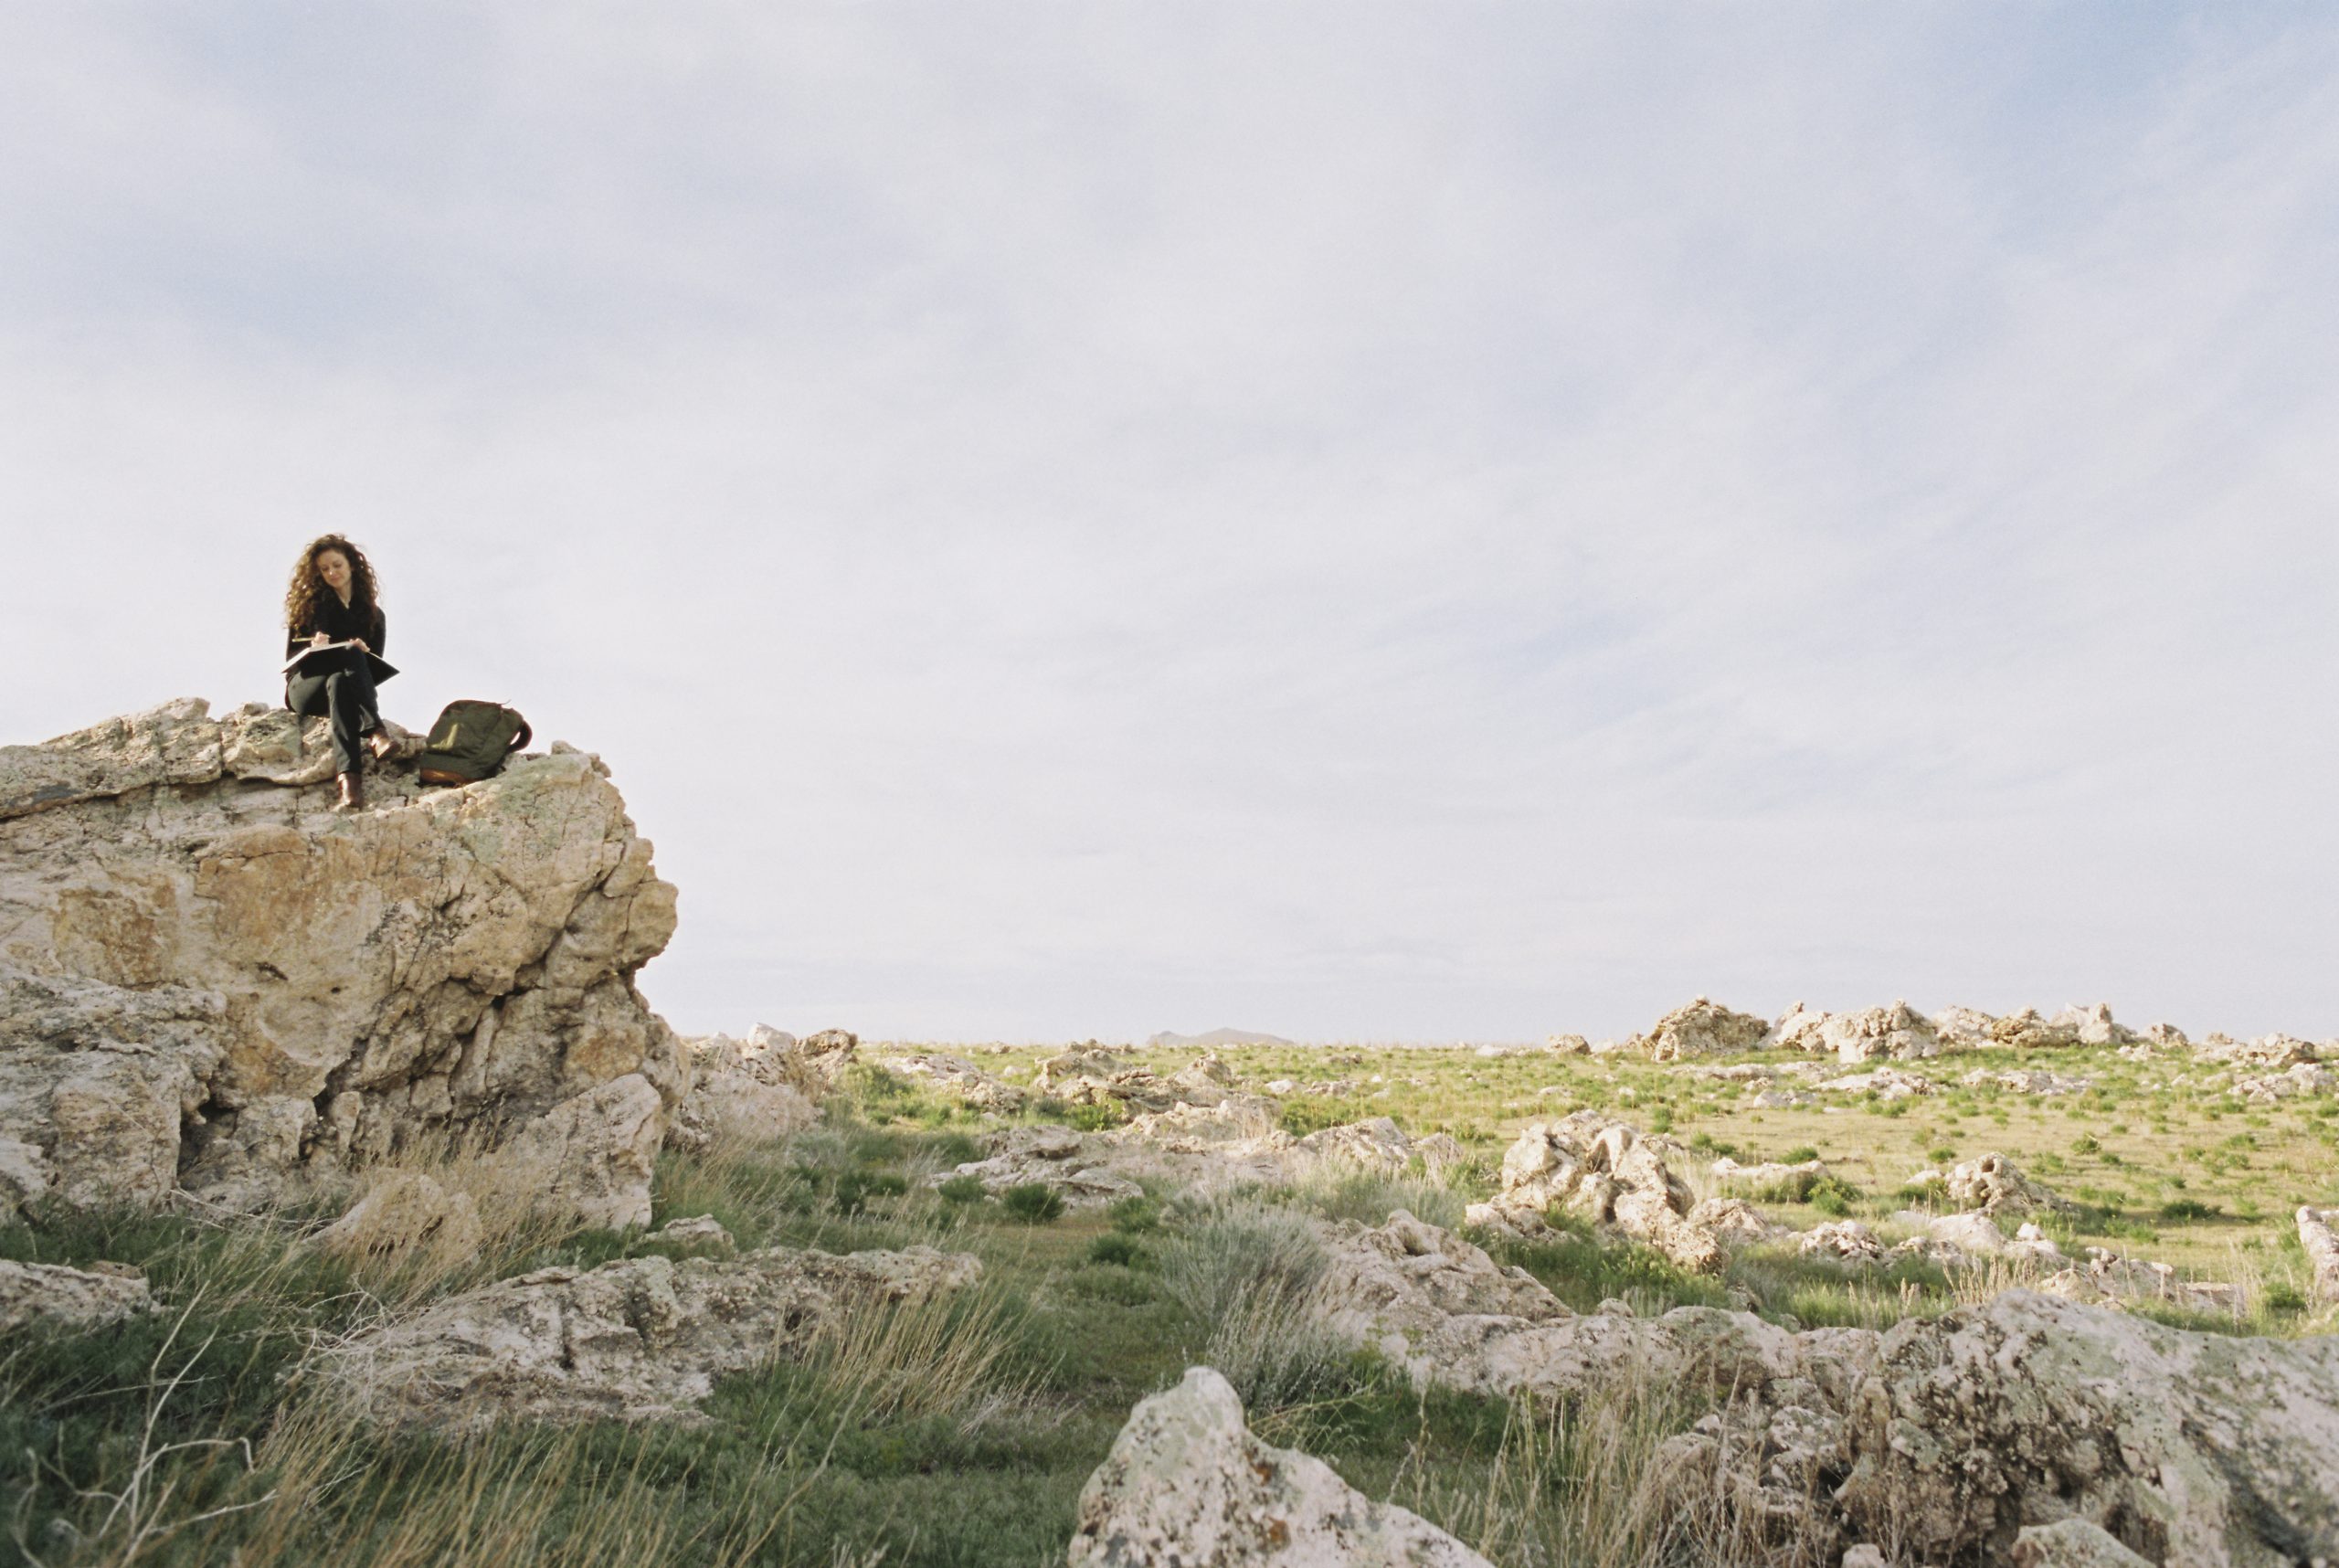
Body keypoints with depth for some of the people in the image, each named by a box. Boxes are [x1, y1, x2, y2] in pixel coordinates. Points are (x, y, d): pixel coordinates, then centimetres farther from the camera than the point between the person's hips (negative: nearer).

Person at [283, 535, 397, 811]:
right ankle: (375, 732, -56)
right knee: (351, 656, -33)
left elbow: (376, 667, 6)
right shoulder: (311, 604, 11)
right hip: (305, 686, -1)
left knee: (339, 683, -38)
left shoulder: (373, 614, 14)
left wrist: (363, 652, -17)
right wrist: (313, 647, -22)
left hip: (345, 684, 1)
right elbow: (292, 655, 1)